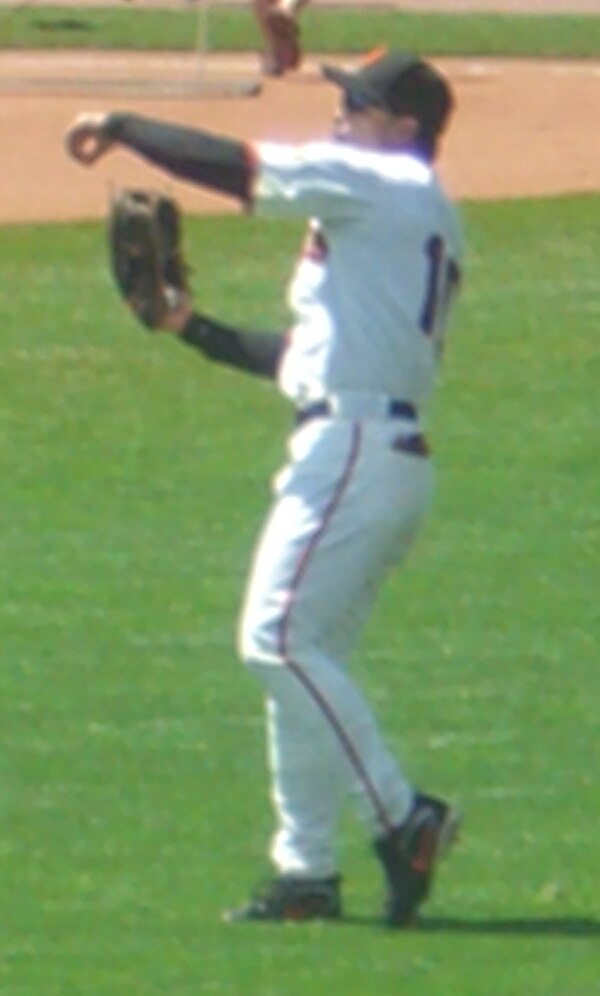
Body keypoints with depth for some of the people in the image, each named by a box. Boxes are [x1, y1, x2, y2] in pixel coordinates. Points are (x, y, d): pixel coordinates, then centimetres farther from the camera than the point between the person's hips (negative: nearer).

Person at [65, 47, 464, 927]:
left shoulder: (389, 186, -5)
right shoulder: (419, 218, 23)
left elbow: (234, 166, -10)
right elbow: (319, 350, 24)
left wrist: (122, 128, 1)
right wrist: (194, 329, 21)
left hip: (354, 446, -10)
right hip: (391, 450, 10)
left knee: (280, 638, -15)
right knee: (303, 654, 13)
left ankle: (400, 817, -19)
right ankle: (306, 871, 13)